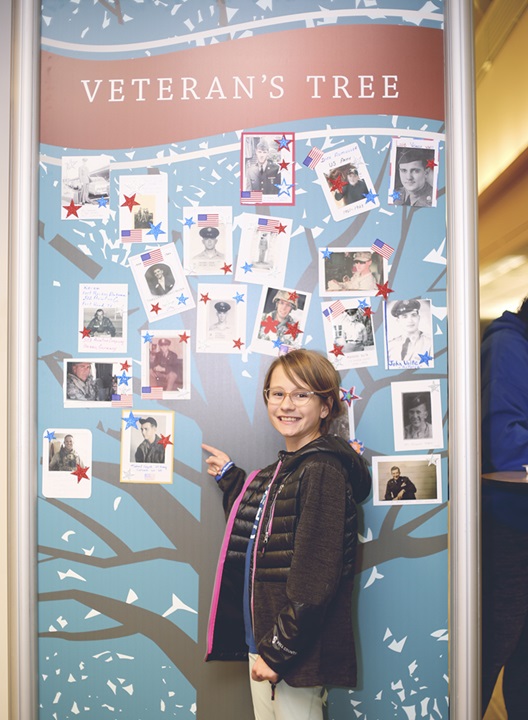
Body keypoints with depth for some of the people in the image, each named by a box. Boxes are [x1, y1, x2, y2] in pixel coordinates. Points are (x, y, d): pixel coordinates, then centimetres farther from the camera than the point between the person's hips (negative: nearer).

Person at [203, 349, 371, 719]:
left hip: (297, 654, -9)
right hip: (262, 640, 9)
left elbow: (316, 579, -22)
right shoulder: (283, 469, 10)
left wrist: (278, 651, -18)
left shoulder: (323, 470, -19)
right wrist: (231, 478, 20)